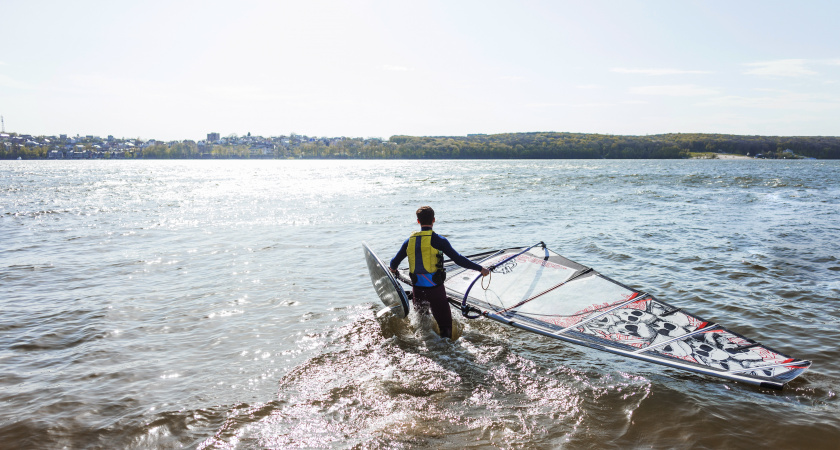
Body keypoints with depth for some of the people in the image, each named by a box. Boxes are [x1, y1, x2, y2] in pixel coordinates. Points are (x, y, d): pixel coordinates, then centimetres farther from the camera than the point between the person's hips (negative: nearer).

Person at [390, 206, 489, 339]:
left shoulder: (410, 240, 3)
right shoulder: (438, 240, -10)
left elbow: (394, 263, 14)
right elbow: (458, 260, -12)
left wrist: (393, 269, 38)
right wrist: (480, 269, -4)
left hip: (417, 288, 4)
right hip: (435, 288, -4)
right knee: (445, 324, 5)